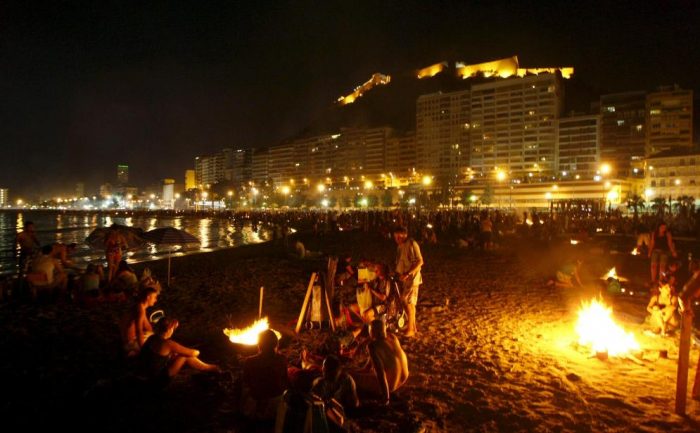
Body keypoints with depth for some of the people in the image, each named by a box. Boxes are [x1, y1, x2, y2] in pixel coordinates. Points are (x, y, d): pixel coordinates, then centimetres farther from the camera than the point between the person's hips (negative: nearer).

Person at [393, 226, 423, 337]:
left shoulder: (412, 244, -16)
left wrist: (407, 274, -25)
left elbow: (420, 262, -21)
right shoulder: (400, 246, 9)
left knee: (409, 303, -3)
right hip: (403, 278, 8)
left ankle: (410, 329, 8)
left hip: (411, 278, -8)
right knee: (406, 302, 14)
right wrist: (395, 271, 4)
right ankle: (413, 326, 27)